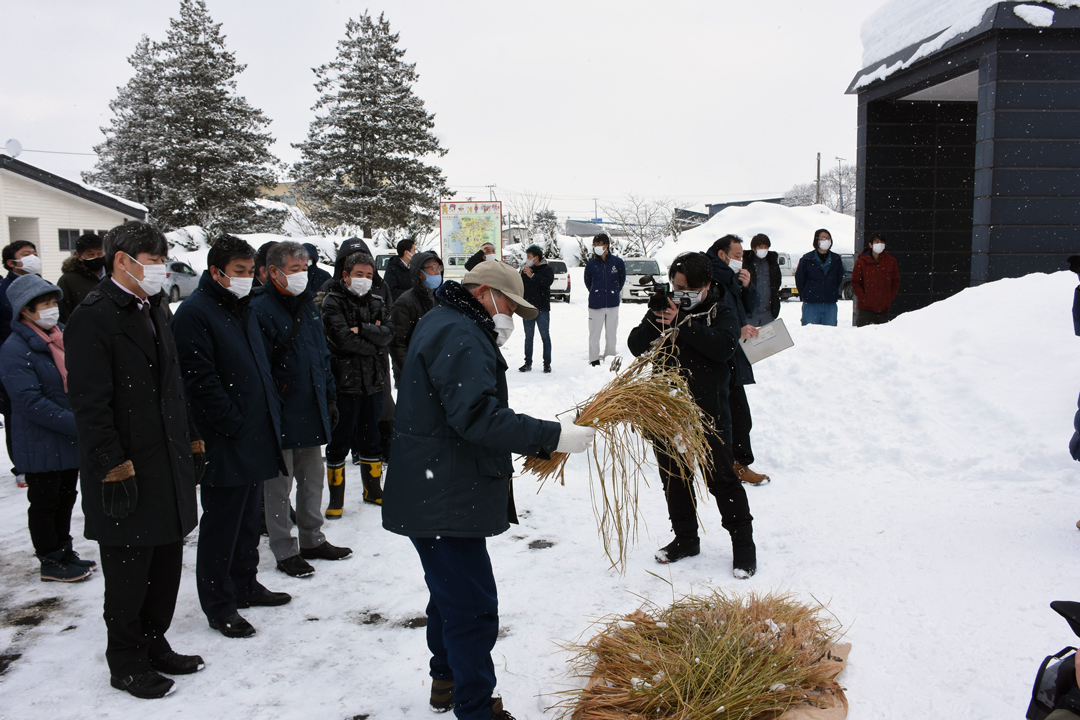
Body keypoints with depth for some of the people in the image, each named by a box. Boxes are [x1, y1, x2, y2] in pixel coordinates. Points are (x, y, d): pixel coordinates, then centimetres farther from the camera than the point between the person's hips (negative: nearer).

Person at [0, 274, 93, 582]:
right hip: (41, 446, -7)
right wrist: (77, 424, -26)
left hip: (71, 439, 7)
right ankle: (51, 562, 21)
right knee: (45, 504, 8)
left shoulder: (62, 335, 6)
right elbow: (30, 402, -24)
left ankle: (64, 552, 33)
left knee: (65, 499, 18)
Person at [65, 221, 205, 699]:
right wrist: (113, 467, -20)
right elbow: (89, 404, -18)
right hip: (128, 476, -8)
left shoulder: (153, 310, 14)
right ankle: (126, 663, 23)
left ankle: (154, 644, 33)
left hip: (169, 467, 8)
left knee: (167, 562, 16)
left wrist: (192, 441, 16)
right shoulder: (93, 318, -14)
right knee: (128, 573, 6)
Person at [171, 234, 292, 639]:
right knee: (221, 524, 2)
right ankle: (218, 605, 15)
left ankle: (245, 585, 34)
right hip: (224, 445, -9)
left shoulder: (242, 308, 15)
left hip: (256, 439, 9)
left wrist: (271, 419, 13)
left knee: (249, 518, 19)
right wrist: (235, 427, -18)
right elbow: (202, 381, -19)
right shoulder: (195, 313, -13)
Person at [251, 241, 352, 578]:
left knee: (313, 477, 17)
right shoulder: (260, 309, -13)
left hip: (312, 411, 8)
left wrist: (329, 398, 16)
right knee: (279, 483, 5)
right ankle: (285, 551, 17)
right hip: (280, 416, -8)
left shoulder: (309, 306, 13)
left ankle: (312, 539, 31)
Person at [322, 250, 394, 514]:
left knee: (372, 438, 16)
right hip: (345, 382, -5)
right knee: (340, 442, 3)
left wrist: (361, 329, -18)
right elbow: (343, 338, -18)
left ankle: (373, 491, 31)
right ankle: (335, 499, 14)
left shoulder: (376, 302, 11)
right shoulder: (332, 302, -5)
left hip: (373, 382, 5)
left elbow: (387, 332, -6)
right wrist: (373, 345, -9)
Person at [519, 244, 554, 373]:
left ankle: (547, 363, 5)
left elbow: (547, 282, -21)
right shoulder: (525, 270, 10)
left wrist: (532, 276, -22)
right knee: (528, 337, 8)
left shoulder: (547, 269, -2)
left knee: (545, 336, 0)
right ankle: (528, 363, 14)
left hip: (542, 309, -4)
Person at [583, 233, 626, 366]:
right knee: (594, 333, 0)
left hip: (613, 304, 0)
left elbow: (622, 280, 12)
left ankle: (610, 358, 17)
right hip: (596, 305, 0)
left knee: (611, 333, 8)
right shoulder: (590, 264, 0)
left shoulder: (617, 262, -2)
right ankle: (594, 359, 8)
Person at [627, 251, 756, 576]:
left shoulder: (722, 313, -2)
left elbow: (724, 346, -22)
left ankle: (743, 542, 15)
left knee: (721, 477, 0)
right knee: (673, 477, 14)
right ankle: (685, 538, 30)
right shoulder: (663, 310, 9)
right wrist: (656, 321, -19)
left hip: (708, 412, -4)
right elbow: (636, 345, -1)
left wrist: (681, 324, -24)